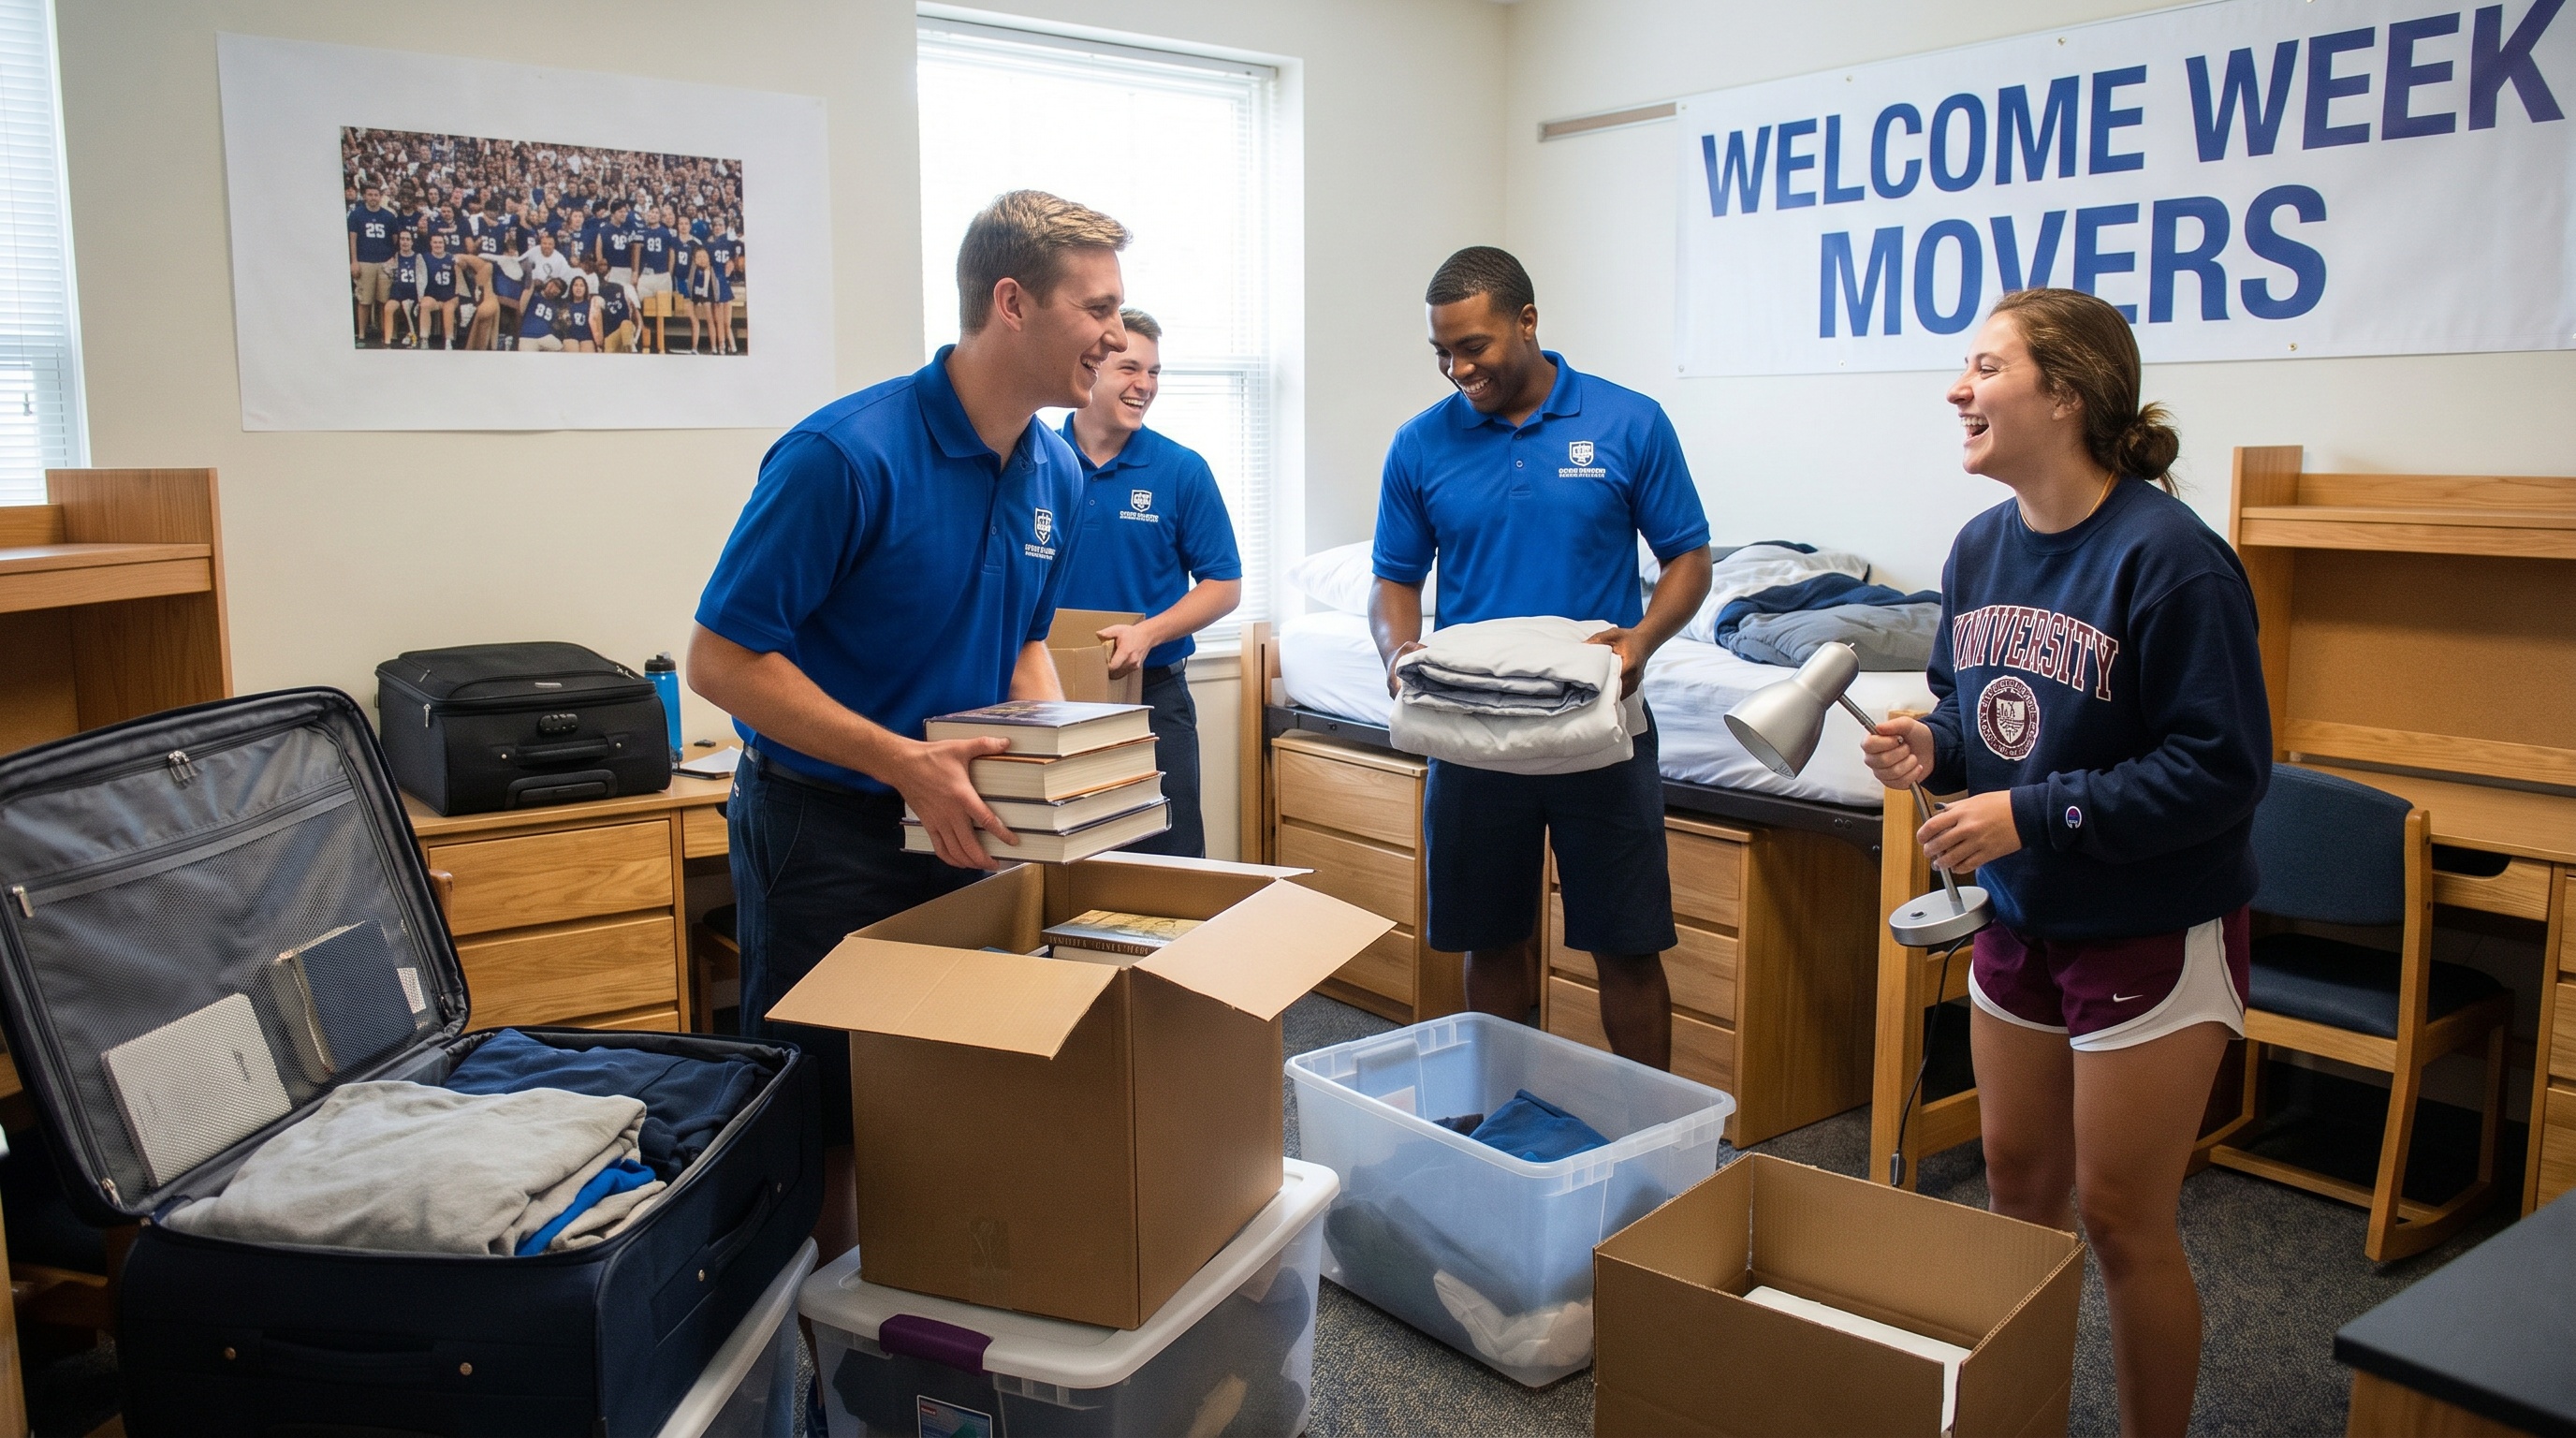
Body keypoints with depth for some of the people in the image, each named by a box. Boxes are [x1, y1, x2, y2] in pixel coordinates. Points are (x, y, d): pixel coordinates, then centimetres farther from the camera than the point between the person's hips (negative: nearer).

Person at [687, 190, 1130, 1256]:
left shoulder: (1056, 473, 2)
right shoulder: (846, 455, -22)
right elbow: (723, 659, -20)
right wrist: (905, 762, -26)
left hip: (963, 827, 7)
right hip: (828, 835, -6)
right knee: (825, 1122, 6)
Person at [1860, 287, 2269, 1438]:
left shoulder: (2168, 556, -22)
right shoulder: (1981, 547, 2)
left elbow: (2221, 767, -22)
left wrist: (2033, 815, -25)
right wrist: (1933, 748, -8)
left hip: (2152, 932, -7)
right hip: (2017, 918, 7)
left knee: (2120, 1217, 3)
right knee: (2017, 1184, 18)